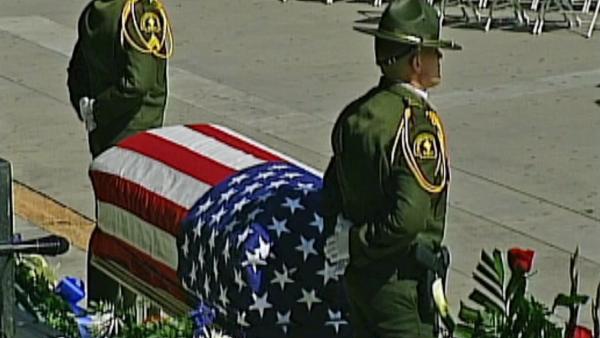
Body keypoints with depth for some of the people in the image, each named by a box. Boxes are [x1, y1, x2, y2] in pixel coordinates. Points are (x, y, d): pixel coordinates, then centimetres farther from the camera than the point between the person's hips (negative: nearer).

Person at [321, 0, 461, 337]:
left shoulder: (355, 114, 5)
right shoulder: (418, 122, -21)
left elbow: (332, 194, 13)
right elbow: (409, 218, -30)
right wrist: (357, 243, -17)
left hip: (358, 274, 8)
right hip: (402, 281, -8)